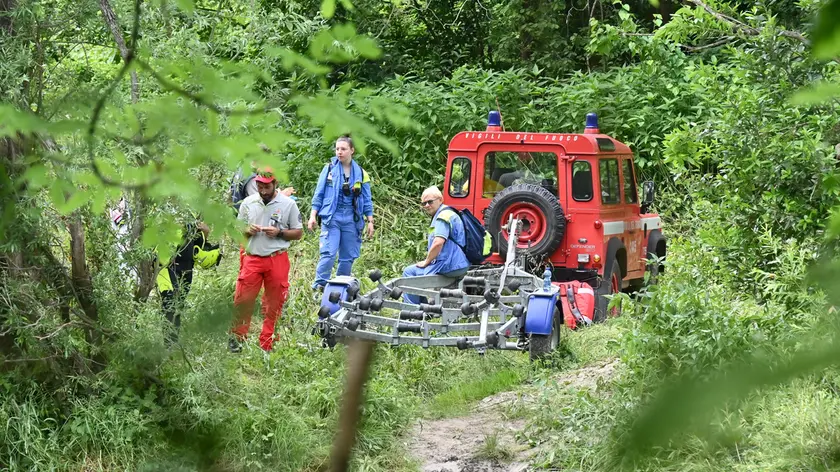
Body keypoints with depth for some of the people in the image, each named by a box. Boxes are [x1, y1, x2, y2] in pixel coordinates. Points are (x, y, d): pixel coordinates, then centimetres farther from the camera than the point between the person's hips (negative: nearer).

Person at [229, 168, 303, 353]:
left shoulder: (288, 204, 0)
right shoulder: (248, 203, 6)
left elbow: (298, 233, 3)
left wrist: (279, 232, -13)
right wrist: (248, 231, -8)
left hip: (277, 260, -1)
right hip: (252, 259, 1)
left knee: (274, 303, 3)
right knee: (242, 299, -4)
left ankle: (267, 345, 11)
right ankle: (236, 337, 9)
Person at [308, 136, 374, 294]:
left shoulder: (360, 173, 8)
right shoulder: (329, 168, 3)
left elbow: (367, 200, 12)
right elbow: (319, 194, 5)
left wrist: (370, 222, 8)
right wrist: (313, 216, -1)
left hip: (351, 220, 3)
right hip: (332, 217, -3)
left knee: (348, 257, 6)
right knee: (328, 254, -16)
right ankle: (319, 287, -12)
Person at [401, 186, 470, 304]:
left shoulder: (443, 216, -15)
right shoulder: (448, 213, 19)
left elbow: (438, 243, -27)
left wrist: (426, 262, -14)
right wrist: (429, 260, 18)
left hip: (449, 266, -11)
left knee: (409, 272, -4)